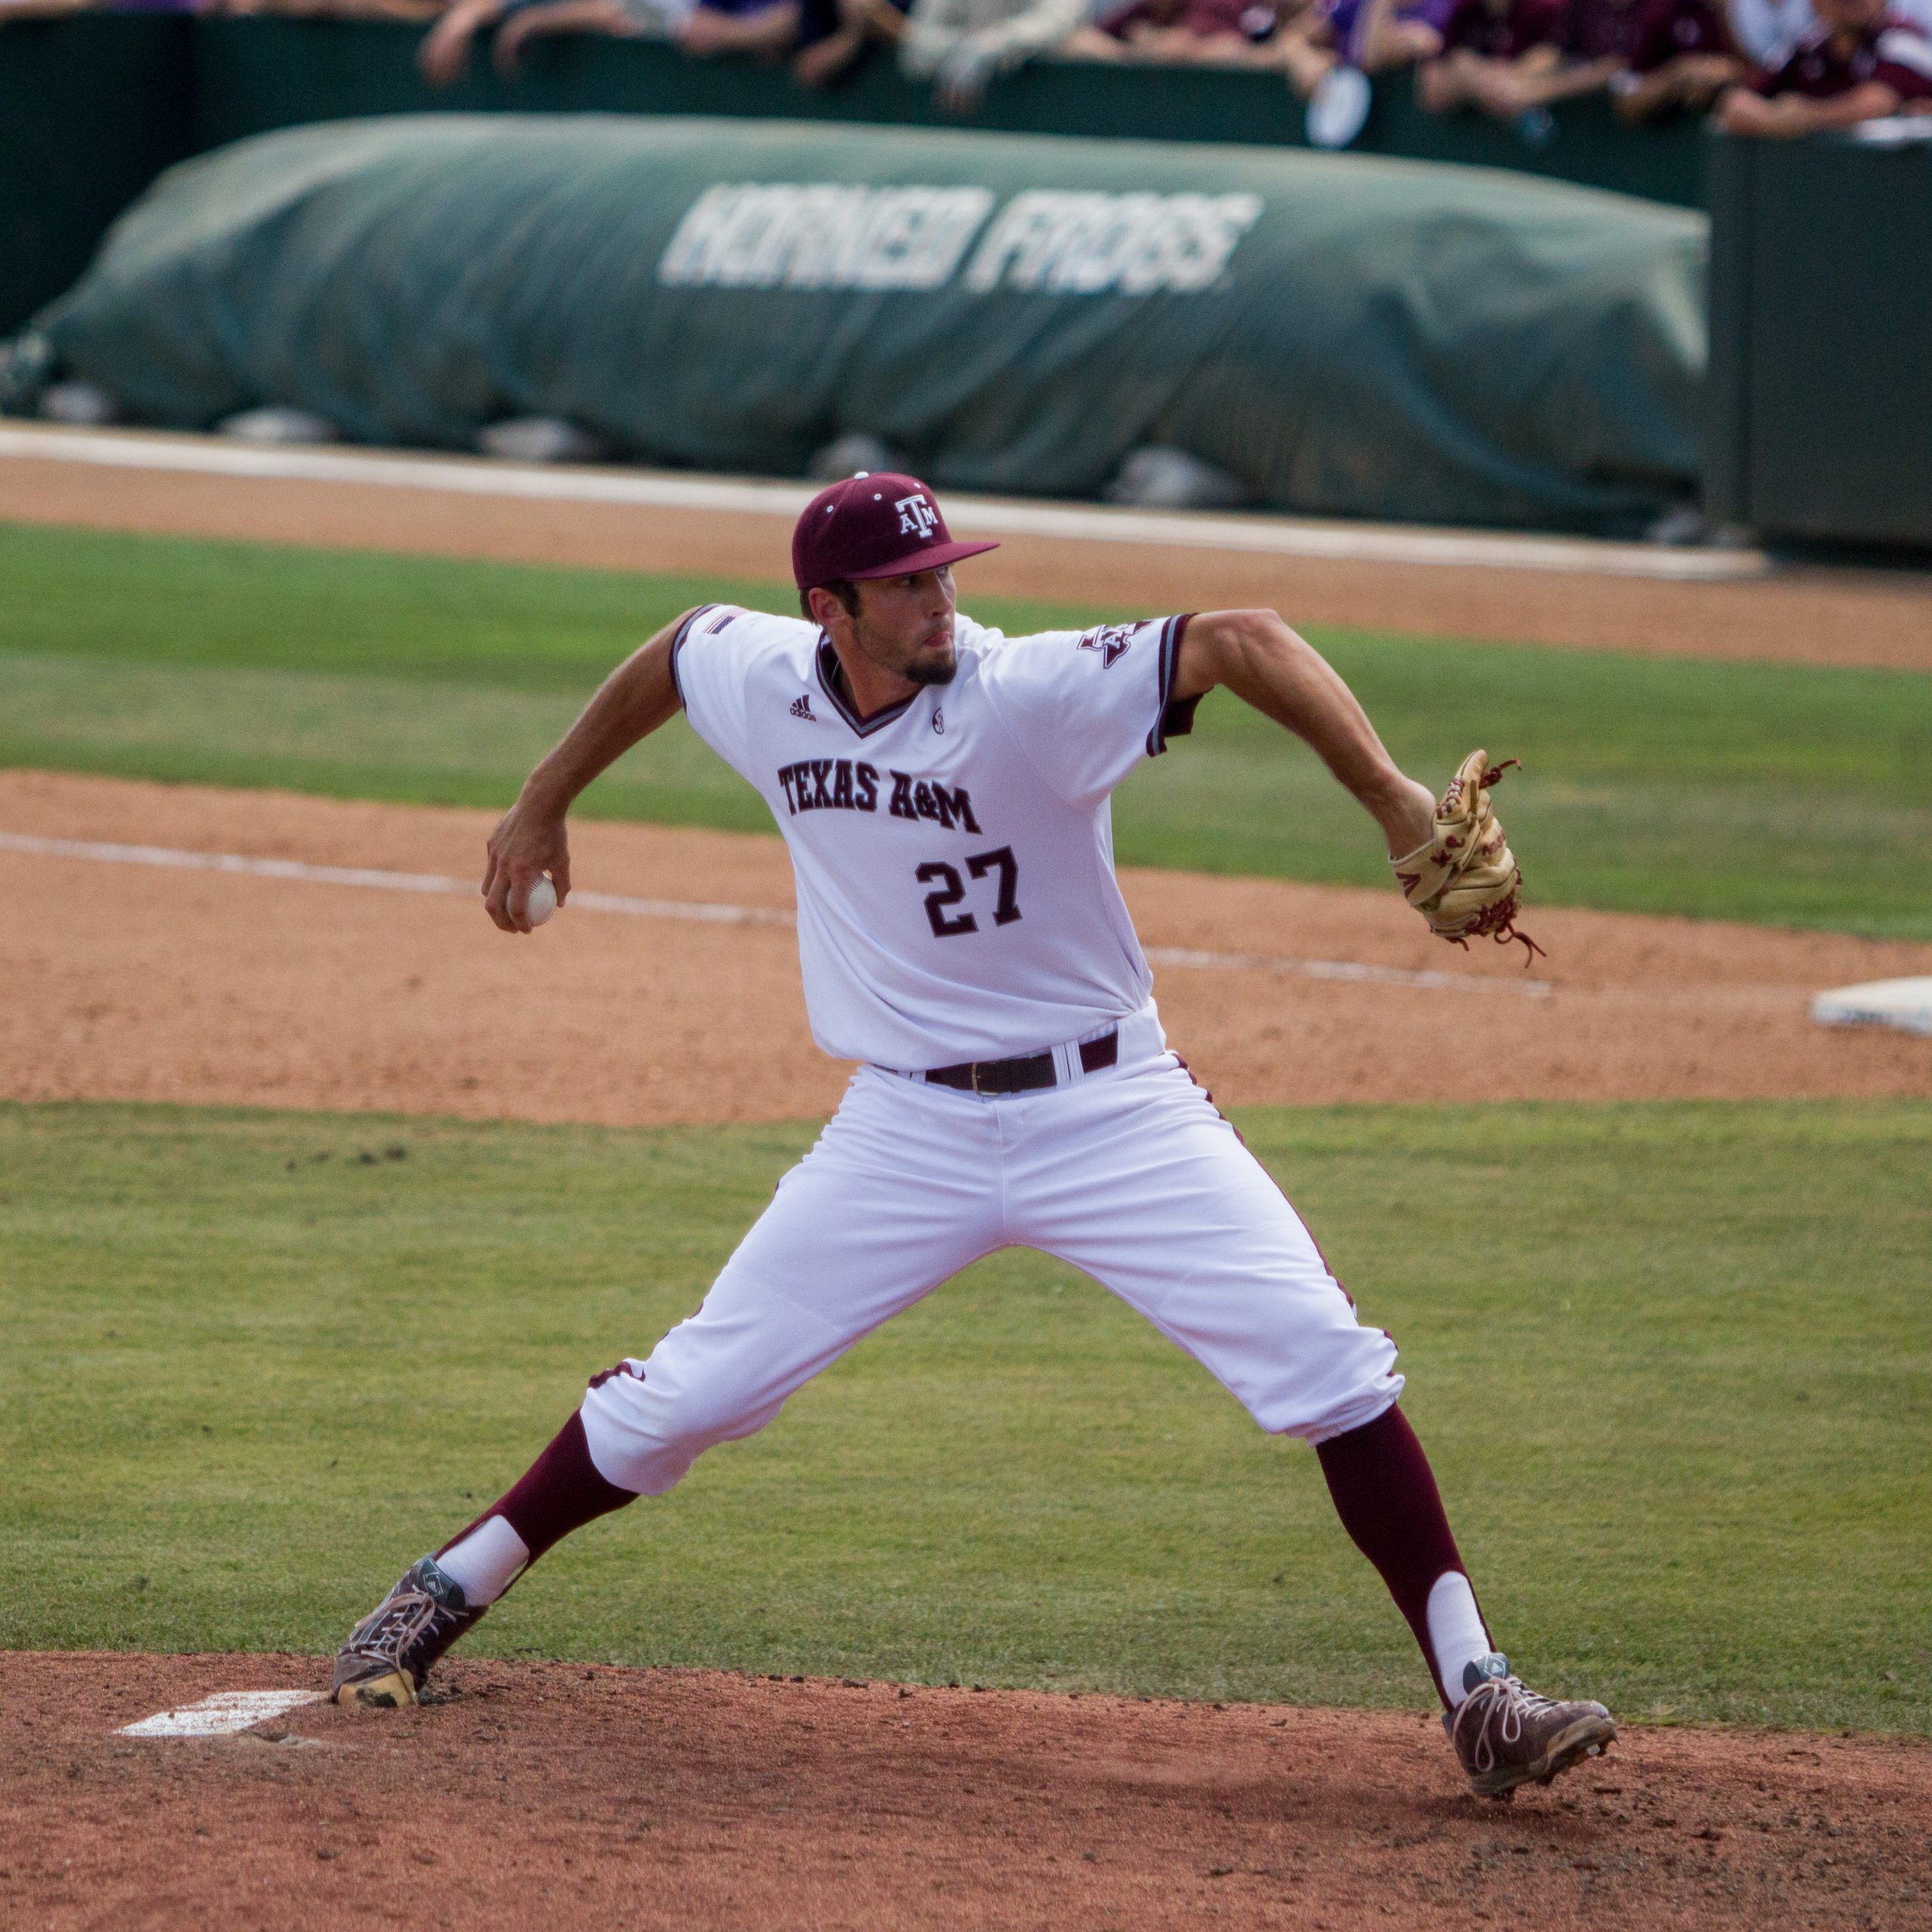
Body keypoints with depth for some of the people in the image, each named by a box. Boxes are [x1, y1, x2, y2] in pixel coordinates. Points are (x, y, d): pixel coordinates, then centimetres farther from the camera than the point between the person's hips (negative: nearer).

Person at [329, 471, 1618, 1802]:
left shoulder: (1029, 695, -21)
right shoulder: (762, 682, -5)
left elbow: (1241, 642, -33)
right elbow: (673, 653, 20)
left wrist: (1392, 798, -44)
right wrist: (545, 805, 28)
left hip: (1108, 1113, -3)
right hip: (909, 1129, 3)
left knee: (1328, 1365, -16)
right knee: (691, 1393, 3)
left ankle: (1474, 1689, -10)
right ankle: (450, 1591, 24)